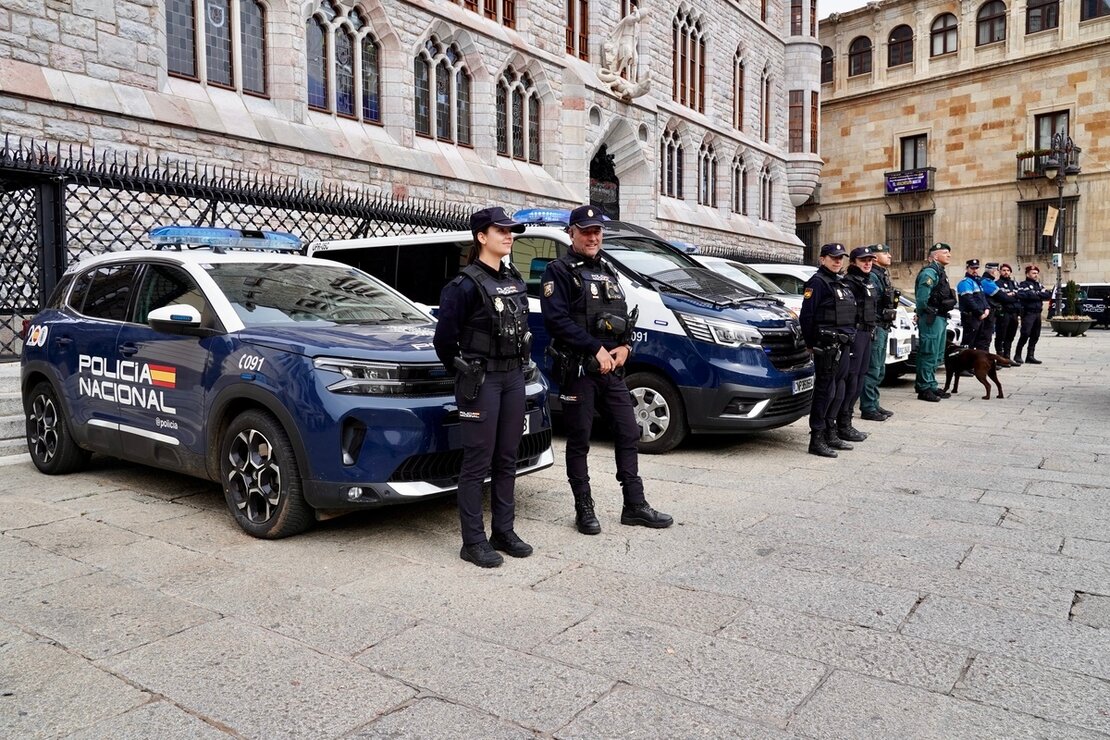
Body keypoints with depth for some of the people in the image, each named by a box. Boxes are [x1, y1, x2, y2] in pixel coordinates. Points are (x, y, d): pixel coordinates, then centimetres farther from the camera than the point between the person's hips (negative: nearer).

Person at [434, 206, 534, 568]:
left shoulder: (513, 279, 11)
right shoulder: (466, 284, -12)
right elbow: (444, 337, -10)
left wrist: (520, 365, 14)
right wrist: (461, 371, 3)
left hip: (513, 376, 7)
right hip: (481, 380, -7)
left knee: (506, 459, 13)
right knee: (478, 463, -2)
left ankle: (503, 532, 24)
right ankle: (473, 542, 8)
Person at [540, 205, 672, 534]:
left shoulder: (607, 270, 18)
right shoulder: (559, 271, -4)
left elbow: (623, 316, 18)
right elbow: (556, 320, -16)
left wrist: (625, 347, -2)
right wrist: (596, 349, -18)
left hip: (612, 368, 7)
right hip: (577, 370, -6)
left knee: (628, 433, 7)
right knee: (579, 441, 3)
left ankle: (634, 506, 16)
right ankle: (584, 509, 14)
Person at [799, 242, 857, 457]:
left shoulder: (841, 283, 20)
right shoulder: (817, 282, -8)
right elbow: (806, 315, -13)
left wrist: (849, 337, 18)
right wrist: (810, 344, -11)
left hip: (843, 345, 9)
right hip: (827, 345, -9)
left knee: (838, 390, 12)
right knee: (825, 390, -8)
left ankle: (830, 434, 21)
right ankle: (817, 440, -4)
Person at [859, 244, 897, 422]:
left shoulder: (883, 276, 19)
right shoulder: (872, 277, -14)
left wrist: (887, 327, 21)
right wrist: (872, 330, -23)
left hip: (883, 328, 10)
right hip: (875, 328, -10)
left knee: (879, 371, 15)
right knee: (872, 371, -7)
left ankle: (874, 405, 22)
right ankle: (868, 409, -3)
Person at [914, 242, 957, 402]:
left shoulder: (940, 272, 19)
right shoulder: (929, 272, -13)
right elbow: (922, 299, -19)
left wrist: (943, 318, 17)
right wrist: (925, 316, -13)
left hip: (940, 318, 11)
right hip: (931, 320, -11)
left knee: (937, 356, 15)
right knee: (929, 354, -8)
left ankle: (931, 387, 22)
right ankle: (924, 388, -3)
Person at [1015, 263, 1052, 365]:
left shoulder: (1039, 285, 19)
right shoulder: (1023, 284, -2)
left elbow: (1048, 295, 6)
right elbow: (1022, 295, -22)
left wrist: (1035, 294, -10)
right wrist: (1039, 295, -12)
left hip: (1037, 313, 7)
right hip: (1028, 313, -7)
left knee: (1035, 336, 7)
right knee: (1025, 334, -11)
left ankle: (1030, 356, 13)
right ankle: (1017, 355, -2)